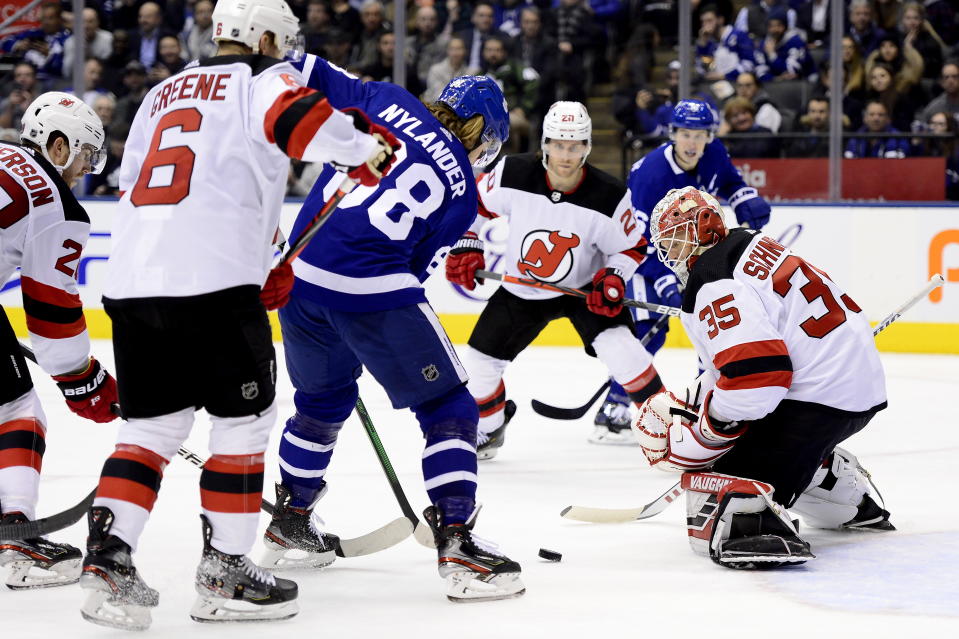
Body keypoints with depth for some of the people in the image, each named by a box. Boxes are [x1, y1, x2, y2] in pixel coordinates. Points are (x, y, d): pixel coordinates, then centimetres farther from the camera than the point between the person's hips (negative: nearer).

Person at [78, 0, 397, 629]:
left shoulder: (162, 94, 27)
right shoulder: (265, 79, 5)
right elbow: (302, 119, -18)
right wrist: (372, 150, -1)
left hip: (130, 281, 7)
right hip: (213, 285, -7)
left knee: (152, 424, 15)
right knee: (244, 420, 7)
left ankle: (108, 560, 3)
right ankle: (224, 572, 8)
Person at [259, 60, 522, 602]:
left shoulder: (387, 101, 13)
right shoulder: (463, 192, 9)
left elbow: (309, 77, 11)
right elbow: (416, 263, 10)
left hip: (301, 272, 5)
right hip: (373, 285, -5)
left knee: (324, 398, 28)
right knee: (448, 407, 8)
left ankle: (289, 523, 39)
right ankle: (457, 544, -1)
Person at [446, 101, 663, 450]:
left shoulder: (609, 197, -23)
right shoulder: (513, 174, -21)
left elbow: (631, 246, -8)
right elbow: (475, 204, -3)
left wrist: (612, 278, -24)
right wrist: (466, 248, -9)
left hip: (583, 287, -2)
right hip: (521, 290, 2)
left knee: (618, 346, -24)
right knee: (480, 359, 2)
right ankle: (489, 428, 31)